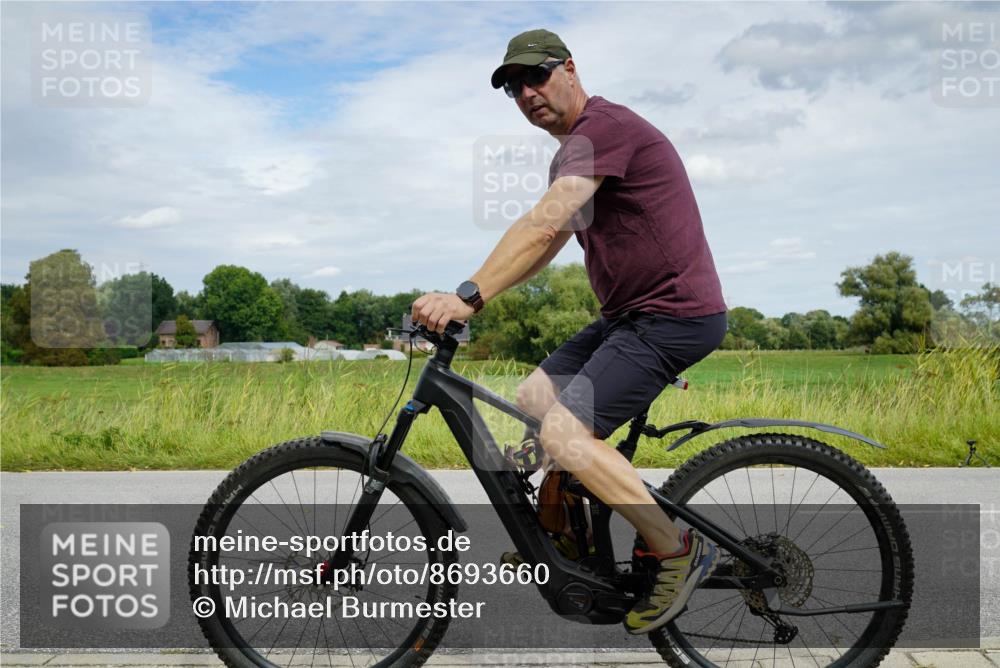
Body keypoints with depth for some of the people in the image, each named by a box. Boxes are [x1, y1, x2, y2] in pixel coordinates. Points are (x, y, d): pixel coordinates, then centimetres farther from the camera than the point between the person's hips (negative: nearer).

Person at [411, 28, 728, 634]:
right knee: (532, 401, 8)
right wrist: (468, 298, 9)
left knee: (565, 434, -19)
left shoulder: (605, 125, -15)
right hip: (633, 313, 10)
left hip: (676, 316, -10)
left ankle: (681, 551, -5)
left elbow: (543, 225, -28)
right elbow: (545, 245, 18)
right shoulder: (571, 154, 18)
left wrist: (469, 296, -32)